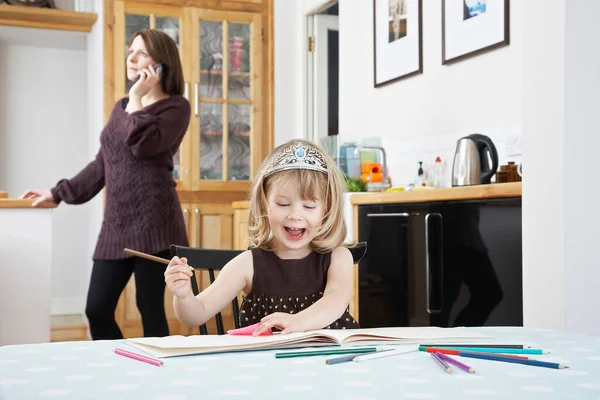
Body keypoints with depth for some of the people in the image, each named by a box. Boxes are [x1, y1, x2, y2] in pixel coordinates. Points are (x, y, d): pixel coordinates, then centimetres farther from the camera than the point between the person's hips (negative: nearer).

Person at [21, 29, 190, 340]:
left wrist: (137, 98, -9)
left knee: (150, 309, -4)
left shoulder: (176, 107, -1)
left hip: (153, 222, -7)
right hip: (115, 225, 7)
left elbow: (143, 145, -19)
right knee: (97, 310, 3)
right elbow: (102, 164, 25)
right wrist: (58, 193, 25)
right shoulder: (121, 108, 19)